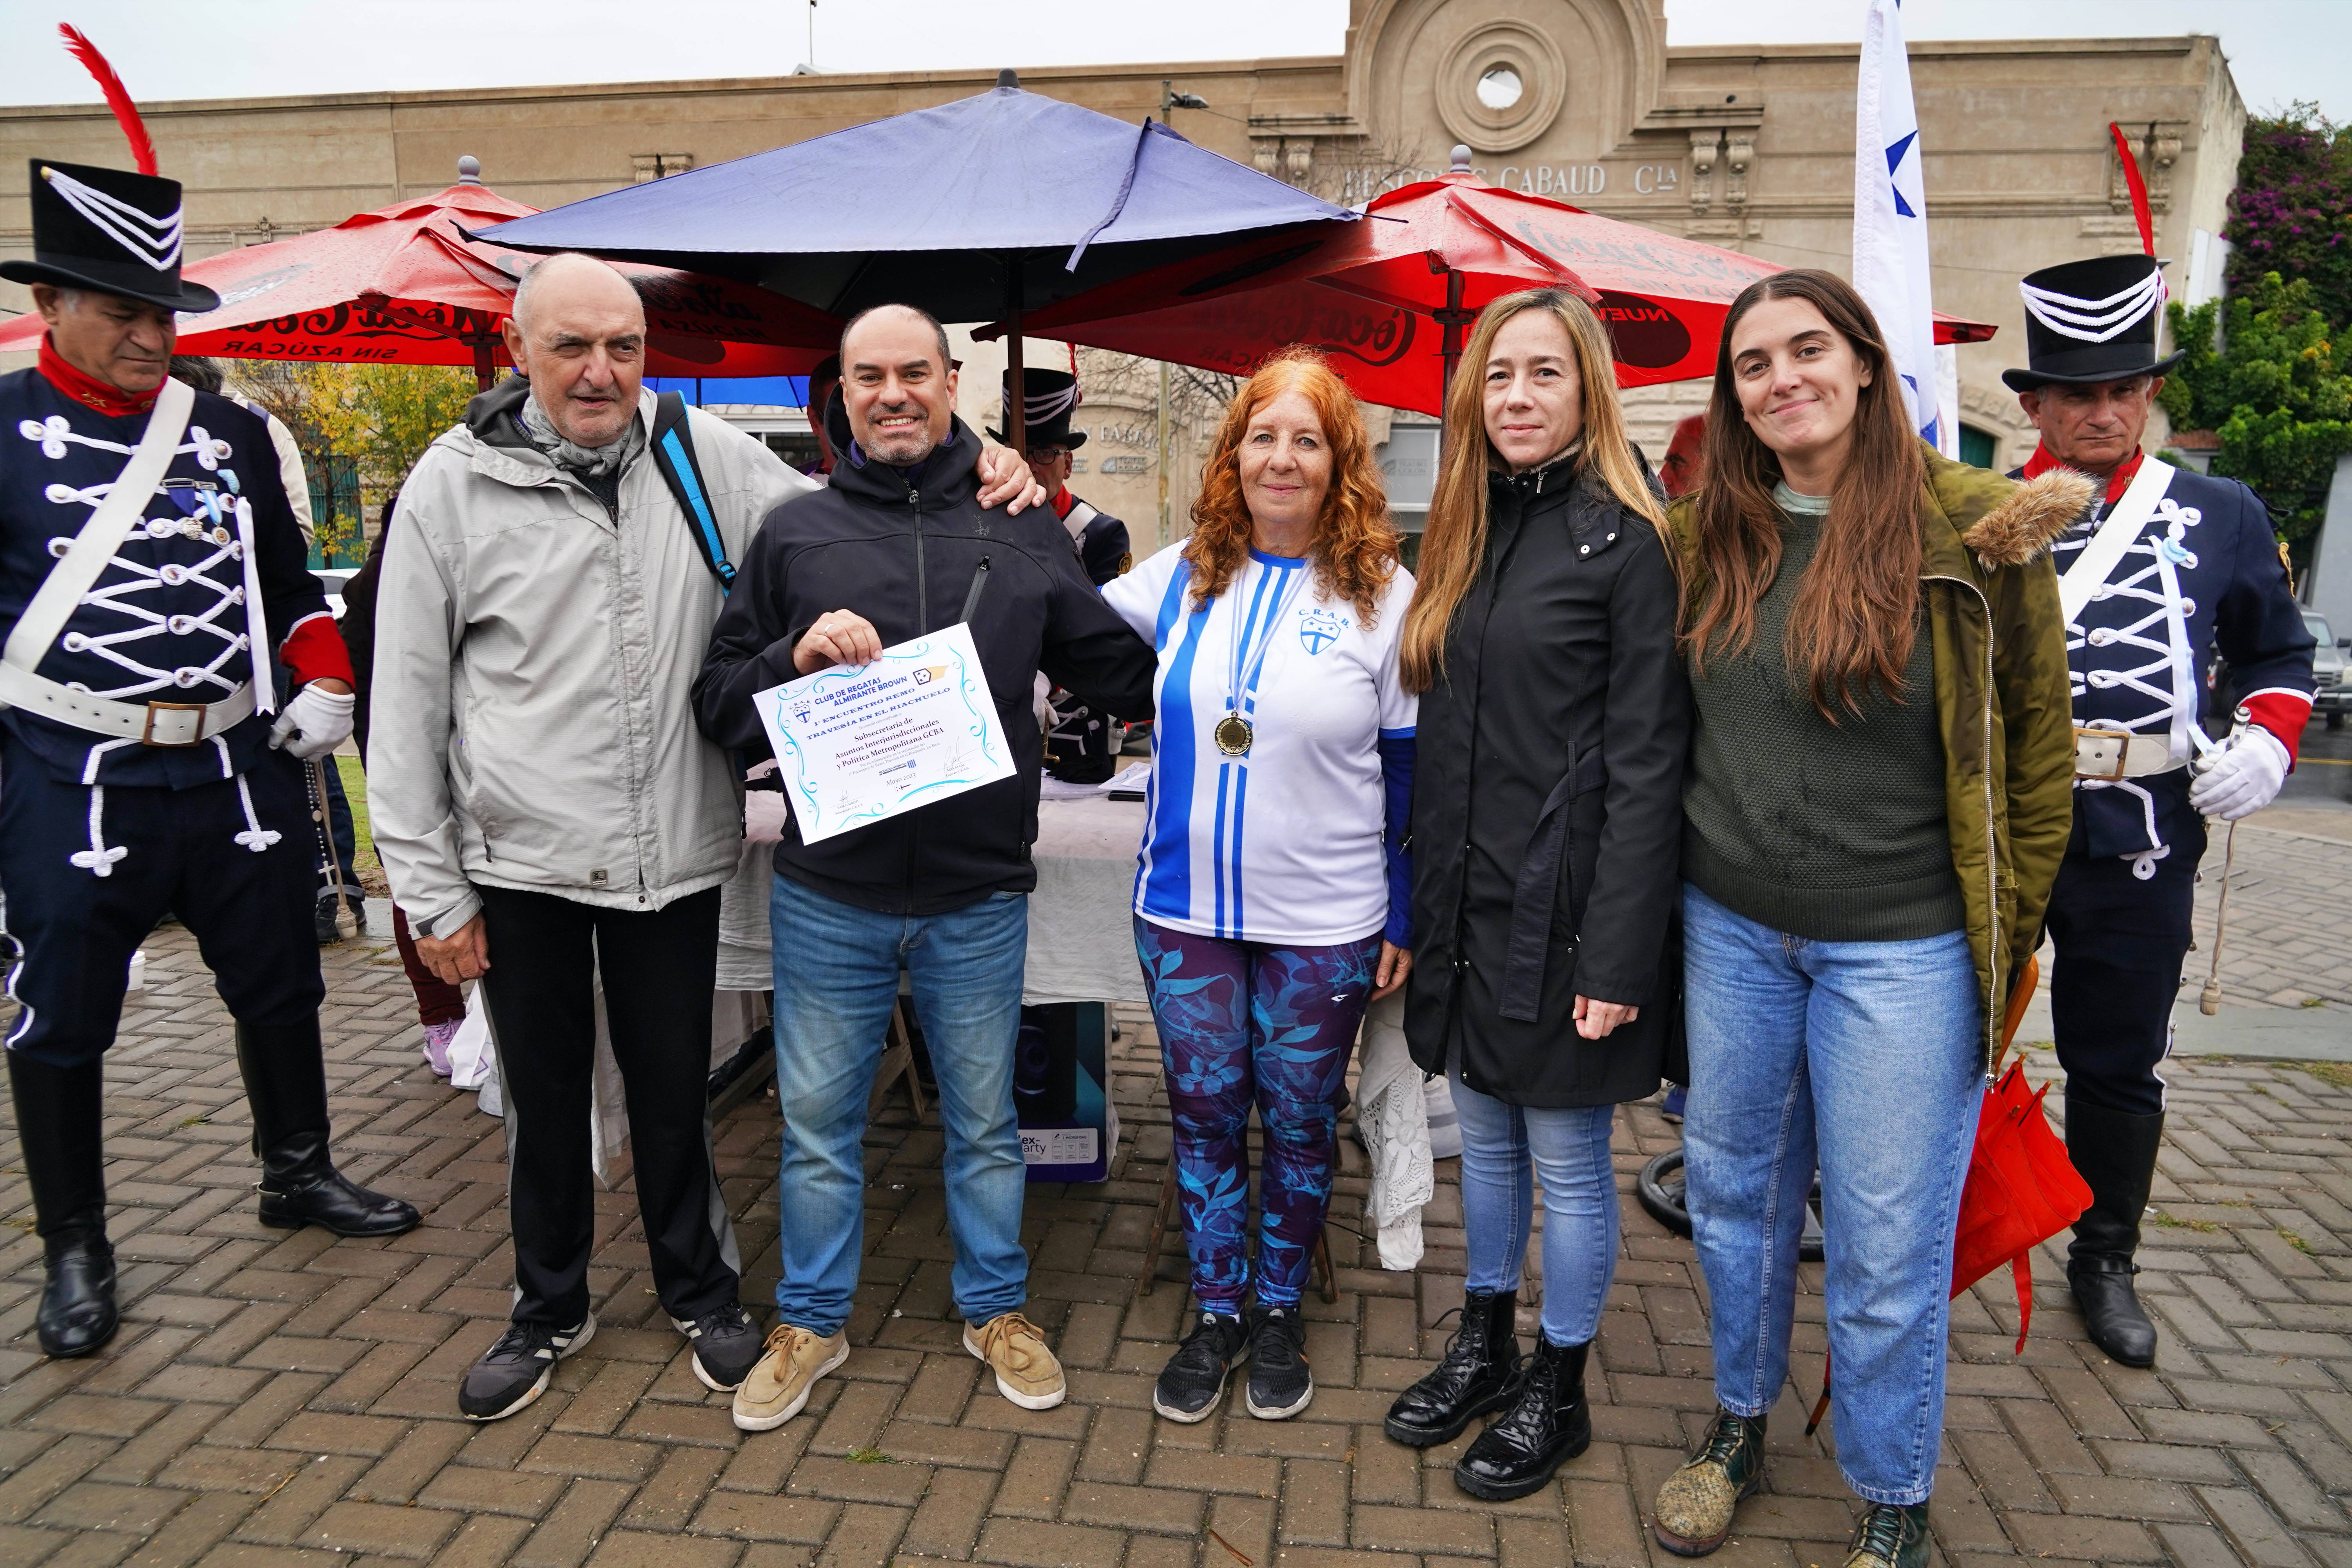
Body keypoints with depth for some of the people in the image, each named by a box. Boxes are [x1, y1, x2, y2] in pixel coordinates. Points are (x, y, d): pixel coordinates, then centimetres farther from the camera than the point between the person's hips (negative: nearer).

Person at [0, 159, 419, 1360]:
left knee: (279, 987, 15)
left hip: (240, 765, 4)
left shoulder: (233, 434, 9)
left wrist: (325, 688, 5)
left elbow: (291, 583, 18)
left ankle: (298, 1174, 36)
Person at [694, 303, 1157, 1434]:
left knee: (984, 1120, 16)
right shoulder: (794, 534, 3)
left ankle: (996, 1310, 37)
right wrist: (797, 655, -15)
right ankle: (811, 1323, 35)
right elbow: (718, 702, 1)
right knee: (818, 1121, 14)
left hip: (979, 896, 0)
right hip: (828, 892, 0)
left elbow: (1125, 669, 8)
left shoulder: (1021, 532, 4)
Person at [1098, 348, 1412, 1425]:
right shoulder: (1180, 577, 3)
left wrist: (1405, 916, -2)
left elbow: (1411, 769, -2)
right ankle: (1217, 1313, 31)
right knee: (1203, 1115, 12)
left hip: (1323, 925, -2)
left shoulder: (1385, 594, -6)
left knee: (1299, 1123, 12)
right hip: (1184, 909, 3)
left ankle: (1278, 1313, 33)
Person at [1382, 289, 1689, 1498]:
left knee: (1567, 1161, 9)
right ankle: (1484, 1346, 38)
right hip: (1463, 907, 7)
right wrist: (1417, 904, 10)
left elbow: (1646, 764, -15)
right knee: (1485, 1138, 20)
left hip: (1557, 917, -6)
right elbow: (1441, 740, 11)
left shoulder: (1624, 540, -11)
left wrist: (1617, 957, -18)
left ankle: (1557, 1392, 29)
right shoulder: (1469, 533, 10)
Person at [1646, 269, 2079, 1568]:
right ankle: (1739, 1425, 41)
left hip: (1903, 950, -3)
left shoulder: (1975, 531, -9)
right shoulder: (1705, 534, 2)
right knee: (1734, 1196, 18)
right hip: (1730, 932, 4)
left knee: (1887, 1246, 7)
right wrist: (1663, 896, 9)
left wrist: (2009, 928, -1)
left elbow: (2035, 735, -2)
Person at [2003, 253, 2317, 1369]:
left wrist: (2270, 740, -4)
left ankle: (2104, 1263, 34)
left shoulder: (2221, 515, 7)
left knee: (2118, 1066, 15)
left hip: (2142, 842, 2)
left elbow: (2279, 652, 14)